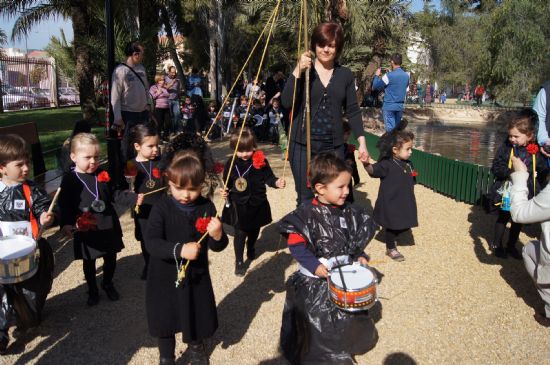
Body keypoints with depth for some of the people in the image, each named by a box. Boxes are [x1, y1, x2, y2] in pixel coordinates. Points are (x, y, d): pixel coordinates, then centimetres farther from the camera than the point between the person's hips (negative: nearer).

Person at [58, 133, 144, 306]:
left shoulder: (103, 175, -1)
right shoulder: (69, 180, -10)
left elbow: (115, 194, 4)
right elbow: (64, 206, -11)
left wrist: (134, 198, -9)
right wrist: (66, 224, -24)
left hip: (108, 226, 3)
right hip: (85, 230, -3)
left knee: (110, 259, 17)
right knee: (89, 262, 15)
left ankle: (108, 284, 42)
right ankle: (92, 290, 35)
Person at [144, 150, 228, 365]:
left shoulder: (206, 207, -11)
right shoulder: (162, 207, -16)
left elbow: (216, 247, -9)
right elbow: (151, 242, -23)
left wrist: (217, 236, -32)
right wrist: (179, 250, -37)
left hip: (196, 274, 2)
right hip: (165, 276, -1)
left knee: (199, 314, 19)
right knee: (165, 319, 15)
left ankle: (196, 347, 51)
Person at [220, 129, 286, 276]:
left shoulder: (261, 161, -9)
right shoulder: (231, 163, -8)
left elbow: (269, 177, -2)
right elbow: (226, 182, 3)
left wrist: (277, 182, -21)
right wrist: (224, 191, -15)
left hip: (258, 203, 2)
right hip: (238, 204, -2)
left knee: (255, 229, 22)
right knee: (240, 233, -1)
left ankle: (251, 248, 52)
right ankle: (239, 261, 13)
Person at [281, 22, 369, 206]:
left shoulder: (345, 74, 7)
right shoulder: (302, 70, 2)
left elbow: (353, 111, 9)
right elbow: (286, 103, -11)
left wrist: (362, 142, 2)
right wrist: (297, 71, -20)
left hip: (333, 146, 2)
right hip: (303, 145, -1)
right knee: (305, 199, 3)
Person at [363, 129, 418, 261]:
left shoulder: (408, 164, 5)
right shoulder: (387, 165, -18)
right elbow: (373, 170, -37)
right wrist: (366, 163, -54)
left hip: (405, 203, 7)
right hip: (390, 203, -7)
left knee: (403, 226, 16)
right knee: (391, 226, 8)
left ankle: (392, 240, 43)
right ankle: (391, 248, 29)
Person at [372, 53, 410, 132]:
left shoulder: (389, 75, -15)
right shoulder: (406, 76, 5)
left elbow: (375, 86, -7)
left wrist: (377, 75, 11)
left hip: (389, 106, -6)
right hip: (400, 105, 6)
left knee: (390, 129, -2)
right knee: (397, 127, 14)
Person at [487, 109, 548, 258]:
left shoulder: (536, 151, -8)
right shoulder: (506, 147, -12)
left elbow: (543, 172, 1)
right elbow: (496, 168, -12)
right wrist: (511, 172, -26)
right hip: (507, 193, -2)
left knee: (518, 221, 18)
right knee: (502, 219, 15)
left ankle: (511, 246, 37)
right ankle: (496, 244, 33)